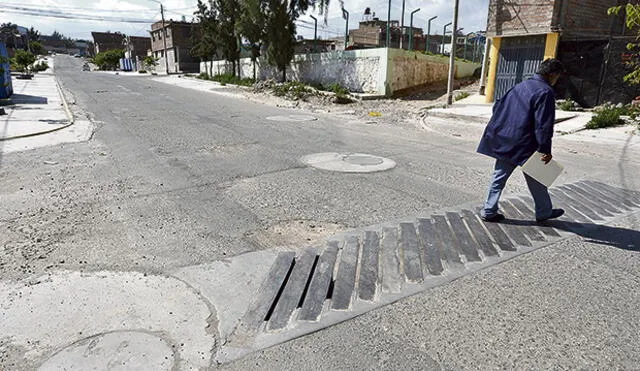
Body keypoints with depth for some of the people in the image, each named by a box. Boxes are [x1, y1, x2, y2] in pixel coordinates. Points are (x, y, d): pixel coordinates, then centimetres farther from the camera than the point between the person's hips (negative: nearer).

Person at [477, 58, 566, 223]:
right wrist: (546, 150, -15)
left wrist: (499, 129, 23)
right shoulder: (545, 92, -12)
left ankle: (489, 211, 13)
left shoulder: (521, 86, 12)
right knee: (536, 180, 11)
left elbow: (498, 106, 17)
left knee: (499, 177, 11)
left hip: (504, 142, 7)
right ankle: (544, 212, 28)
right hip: (524, 145, -7)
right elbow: (543, 124, -18)